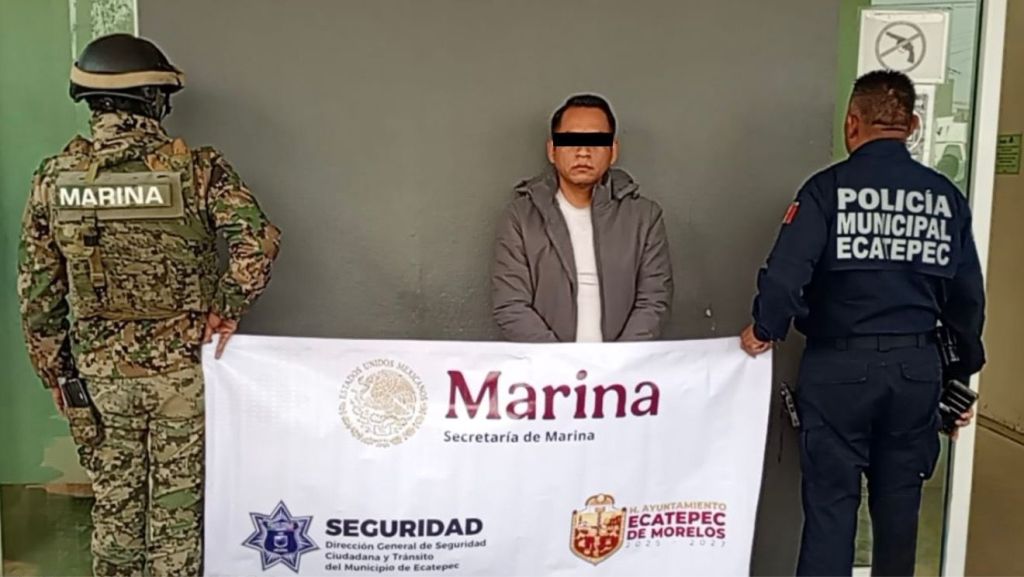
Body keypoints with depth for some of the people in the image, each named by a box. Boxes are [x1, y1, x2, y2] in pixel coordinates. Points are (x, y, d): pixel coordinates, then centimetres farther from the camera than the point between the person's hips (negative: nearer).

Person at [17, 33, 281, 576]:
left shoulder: (55, 178, -3)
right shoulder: (195, 169, -13)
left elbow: (37, 289, 2)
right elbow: (258, 240, -23)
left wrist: (52, 369, 12)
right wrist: (229, 307, -8)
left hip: (101, 375, 3)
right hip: (182, 373, -2)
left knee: (113, 504, 19)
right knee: (177, 506, 12)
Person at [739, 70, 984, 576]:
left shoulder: (829, 187, -9)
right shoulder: (945, 196, 3)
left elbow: (785, 273, -18)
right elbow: (966, 297, 7)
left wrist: (764, 330, 0)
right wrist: (965, 372, 20)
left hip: (840, 367, -3)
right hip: (916, 367, 4)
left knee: (831, 502, 5)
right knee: (898, 502, 15)